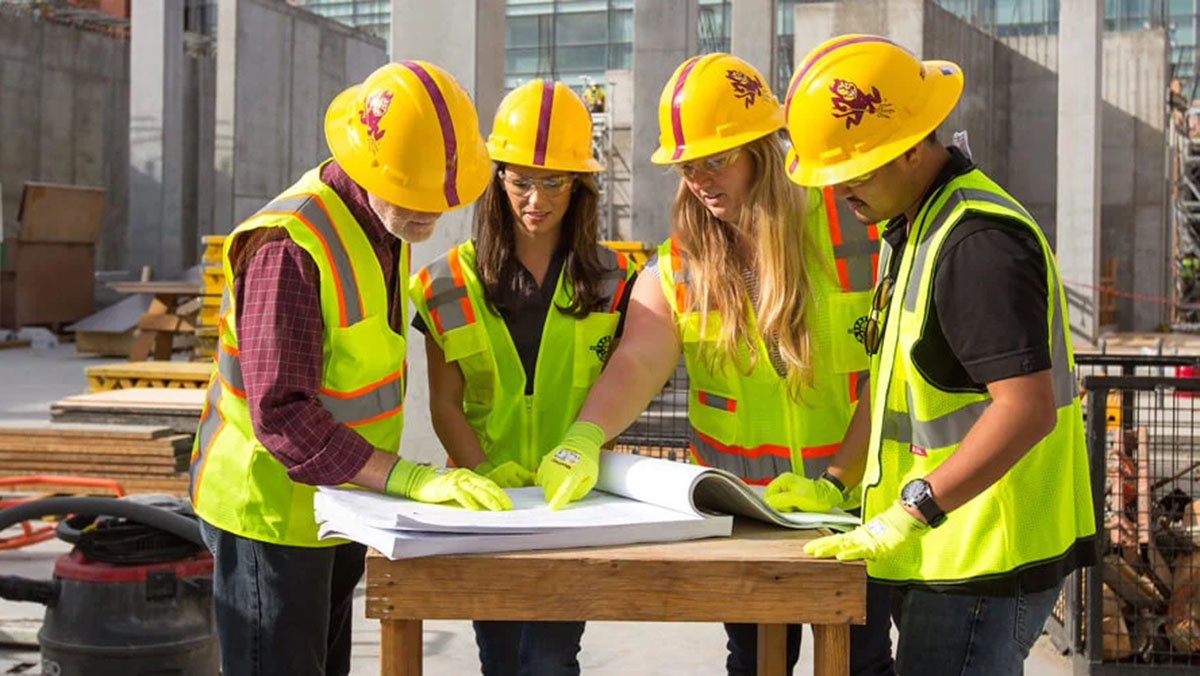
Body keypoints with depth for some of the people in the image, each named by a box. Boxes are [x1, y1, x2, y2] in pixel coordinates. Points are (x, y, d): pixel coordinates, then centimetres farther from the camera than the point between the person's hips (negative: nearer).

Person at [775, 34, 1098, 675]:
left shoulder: (978, 242, -20)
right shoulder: (908, 229, 14)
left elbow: (1027, 408, -27)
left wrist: (910, 514, -27)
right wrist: (836, 482, 13)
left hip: (988, 556, -10)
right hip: (942, 550, 10)